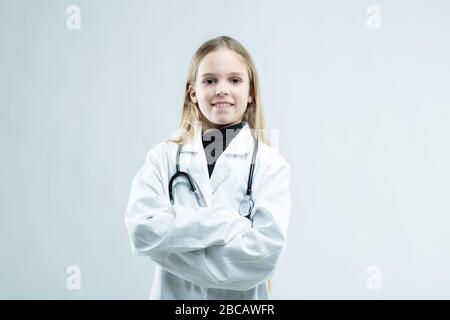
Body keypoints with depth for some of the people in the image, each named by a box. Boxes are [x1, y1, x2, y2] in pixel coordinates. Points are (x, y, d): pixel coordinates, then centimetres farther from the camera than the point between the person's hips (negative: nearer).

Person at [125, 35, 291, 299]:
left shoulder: (270, 164, -10)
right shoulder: (162, 157, -5)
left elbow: (266, 250, -20)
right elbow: (142, 231, -16)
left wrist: (175, 237, -17)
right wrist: (225, 223, -22)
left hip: (242, 296, -1)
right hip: (174, 295, 1)